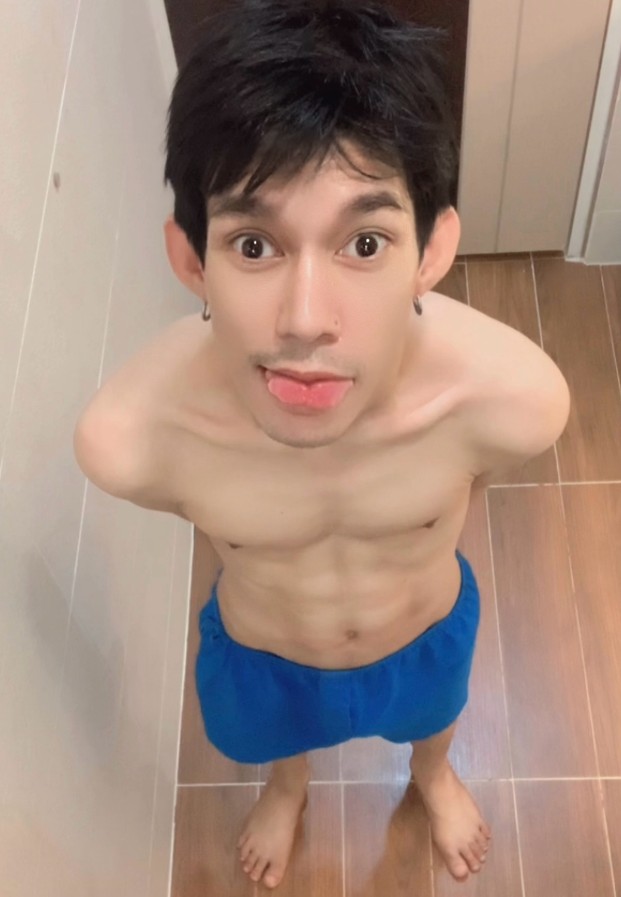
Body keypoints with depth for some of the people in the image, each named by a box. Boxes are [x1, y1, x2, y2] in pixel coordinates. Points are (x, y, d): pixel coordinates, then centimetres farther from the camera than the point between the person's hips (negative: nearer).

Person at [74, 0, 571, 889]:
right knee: (278, 735, 34)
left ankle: (433, 774, 73)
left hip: (427, 631, 1)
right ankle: (287, 787, 72)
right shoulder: (127, 436, -40)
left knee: (430, 716, 35)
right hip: (260, 649, 0)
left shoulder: (515, 397, -39)